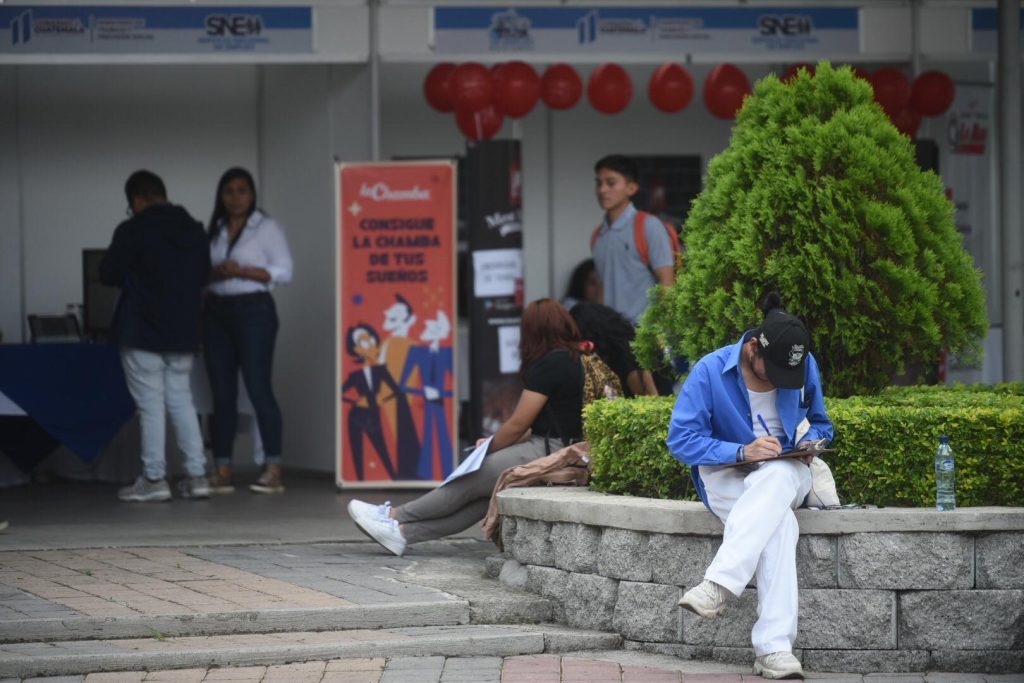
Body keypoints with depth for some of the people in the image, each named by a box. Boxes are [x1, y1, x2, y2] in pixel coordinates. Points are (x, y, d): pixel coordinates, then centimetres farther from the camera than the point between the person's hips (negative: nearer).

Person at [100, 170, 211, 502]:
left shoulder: (134, 230, -13)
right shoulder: (194, 230, 7)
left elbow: (107, 274, -8)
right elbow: (203, 275, 15)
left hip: (142, 331, -6)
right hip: (183, 331, 6)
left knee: (150, 404, -2)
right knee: (181, 400, 12)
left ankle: (154, 479, -1)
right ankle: (196, 475, 7)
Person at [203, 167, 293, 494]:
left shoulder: (266, 227, 0)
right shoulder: (214, 230, 14)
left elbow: (284, 271, -6)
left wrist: (243, 271, -15)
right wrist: (214, 273, -8)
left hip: (254, 310, -5)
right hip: (216, 313, 5)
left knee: (259, 388, -10)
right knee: (222, 393, 4)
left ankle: (273, 470, -8)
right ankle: (222, 472, 5)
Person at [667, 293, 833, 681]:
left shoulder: (806, 367, 1)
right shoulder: (711, 371, -11)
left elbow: (820, 424, 17)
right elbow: (681, 438, -12)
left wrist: (812, 438, -9)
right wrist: (742, 451, -25)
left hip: (786, 476, 3)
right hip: (726, 476, -3)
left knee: (776, 478, -40)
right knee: (778, 523, -38)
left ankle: (718, 585, -49)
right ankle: (773, 648, -46)